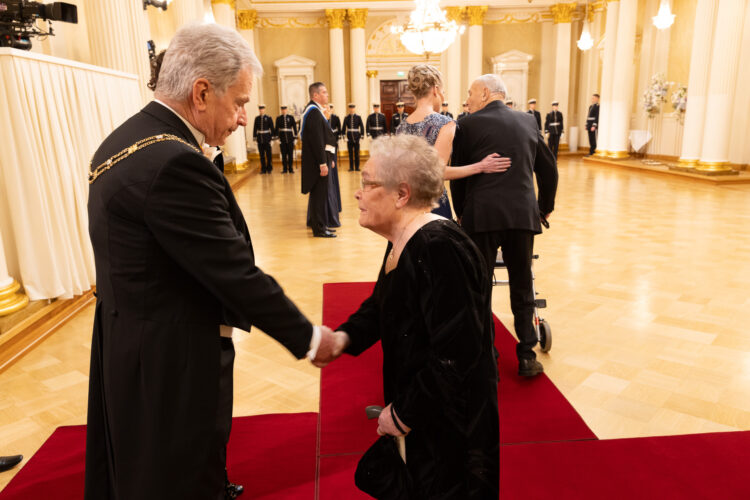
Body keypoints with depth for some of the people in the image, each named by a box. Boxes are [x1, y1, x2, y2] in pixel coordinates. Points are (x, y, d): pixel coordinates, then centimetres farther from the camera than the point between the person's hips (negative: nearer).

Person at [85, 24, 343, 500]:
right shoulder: (174, 162, -27)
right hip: (172, 365, -10)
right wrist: (309, 338, -11)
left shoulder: (124, 141, 5)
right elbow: (237, 274, -24)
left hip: (128, 349, 10)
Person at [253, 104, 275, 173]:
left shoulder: (268, 118, 0)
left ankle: (269, 168, 12)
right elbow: (255, 128, 9)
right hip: (259, 139, 2)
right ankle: (263, 169, 11)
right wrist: (254, 137, 4)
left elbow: (272, 128, 1)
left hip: (267, 139, -2)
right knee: (261, 155, 5)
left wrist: (272, 137, -5)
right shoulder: (257, 118, 8)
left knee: (268, 154, 2)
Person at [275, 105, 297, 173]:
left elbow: (294, 127, 4)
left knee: (290, 154, 1)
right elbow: (276, 128, 5)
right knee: (283, 154, 2)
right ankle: (285, 169, 8)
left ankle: (291, 168, 8)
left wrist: (295, 136, -2)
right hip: (282, 138, 0)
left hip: (290, 138, 0)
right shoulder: (278, 118, 7)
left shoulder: (291, 117, 5)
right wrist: (277, 137, -2)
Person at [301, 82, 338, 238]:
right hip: (317, 160, -10)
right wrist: (323, 163, -25)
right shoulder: (314, 112, -17)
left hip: (319, 159, 10)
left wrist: (329, 159, 19)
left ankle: (316, 223, 28)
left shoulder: (315, 110, 16)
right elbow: (317, 140, -23)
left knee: (318, 194, 17)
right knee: (319, 194, -4)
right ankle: (319, 229, 3)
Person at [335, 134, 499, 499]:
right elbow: (380, 307, 13)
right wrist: (344, 337, -5)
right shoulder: (402, 243, 2)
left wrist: (404, 414, -19)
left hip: (452, 431, -8)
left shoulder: (439, 249, -28)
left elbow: (457, 355, -29)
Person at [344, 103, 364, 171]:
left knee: (357, 153, 3)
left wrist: (362, 136, -4)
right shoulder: (346, 118, 5)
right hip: (349, 138, 1)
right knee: (350, 153, 4)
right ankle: (351, 167, 10)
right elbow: (344, 128, 3)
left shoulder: (358, 117, 3)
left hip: (356, 137, -1)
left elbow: (362, 127, 2)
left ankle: (357, 167, 10)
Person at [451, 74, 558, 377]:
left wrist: (461, 212, 17)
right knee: (522, 287, 13)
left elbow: (458, 175, 4)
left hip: (481, 215, -3)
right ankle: (526, 357, 16)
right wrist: (545, 207, 27)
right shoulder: (527, 122, 12)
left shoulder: (468, 125, 1)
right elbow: (548, 169, 15)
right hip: (522, 215, 4)